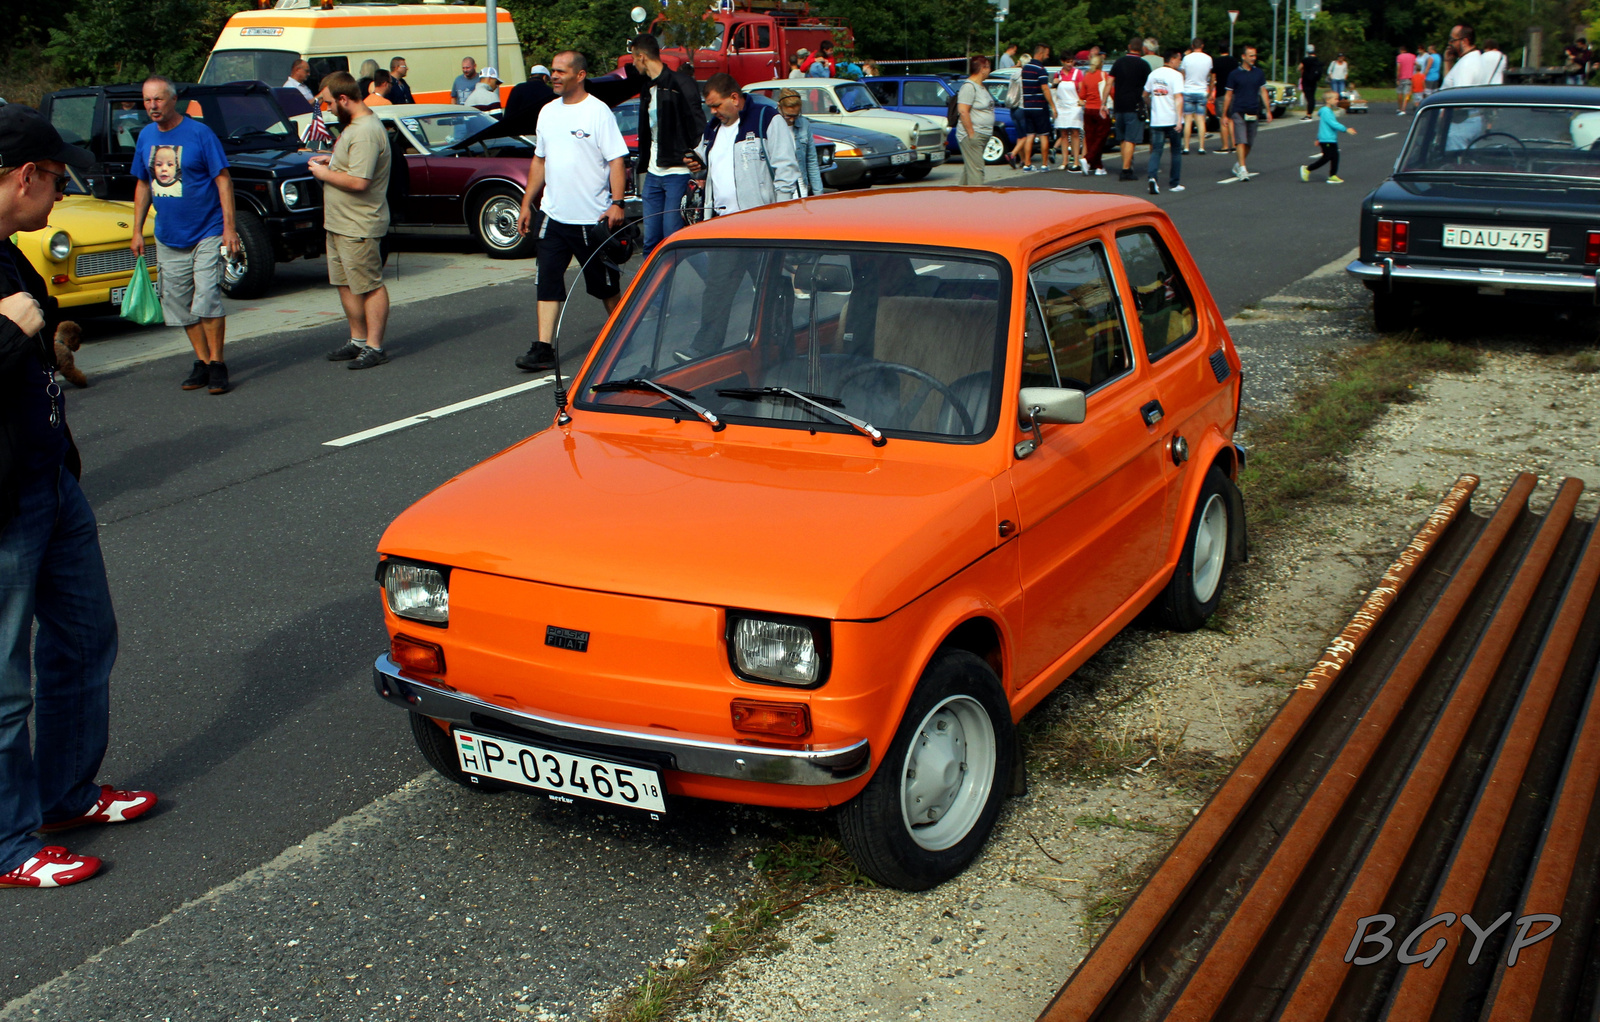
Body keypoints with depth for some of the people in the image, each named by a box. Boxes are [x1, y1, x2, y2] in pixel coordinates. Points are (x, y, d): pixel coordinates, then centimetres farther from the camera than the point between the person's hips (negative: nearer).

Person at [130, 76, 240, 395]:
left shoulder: (199, 133, -9)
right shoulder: (146, 136, 7)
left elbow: (223, 180, -9)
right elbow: (143, 185, 16)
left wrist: (229, 228, -15)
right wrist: (137, 231, 12)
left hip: (207, 233, -6)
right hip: (167, 237, 6)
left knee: (207, 297, -13)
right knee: (179, 304, 7)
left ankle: (216, 363, -3)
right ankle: (202, 361, 18)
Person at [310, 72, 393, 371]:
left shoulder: (365, 133, -22)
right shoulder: (354, 124, 12)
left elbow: (359, 181, -28)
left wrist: (325, 173, -15)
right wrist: (331, 160, 10)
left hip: (358, 227, -11)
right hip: (339, 223, 11)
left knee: (370, 287, -3)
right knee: (346, 284, 17)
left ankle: (374, 347, 2)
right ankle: (358, 340, 27)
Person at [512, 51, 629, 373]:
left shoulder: (598, 111, -7)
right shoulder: (548, 112, 12)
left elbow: (616, 160, -11)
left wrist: (617, 203, -21)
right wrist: (526, 203, 16)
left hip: (593, 217, -5)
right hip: (553, 214, 5)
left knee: (605, 285, 8)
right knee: (547, 282, -2)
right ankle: (544, 349, -3)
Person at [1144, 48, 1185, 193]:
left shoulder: (1154, 74, 8)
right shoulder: (1176, 75, -9)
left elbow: (1145, 95, 18)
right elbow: (1178, 97, -18)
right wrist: (1179, 119, -23)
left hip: (1156, 120, 4)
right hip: (1172, 120, -4)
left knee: (1156, 151, 3)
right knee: (1176, 151, 11)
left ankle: (1151, 177, -21)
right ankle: (1174, 184, 14)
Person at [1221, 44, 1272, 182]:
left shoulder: (1259, 73, 8)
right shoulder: (1235, 74, -1)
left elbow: (1263, 92, 10)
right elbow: (1228, 95, 3)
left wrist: (1268, 110, 3)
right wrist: (1224, 114, 1)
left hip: (1253, 113, 4)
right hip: (1238, 112, -4)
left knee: (1249, 143, 9)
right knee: (1241, 141, -14)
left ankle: (1238, 164, 27)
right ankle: (1242, 169, -18)